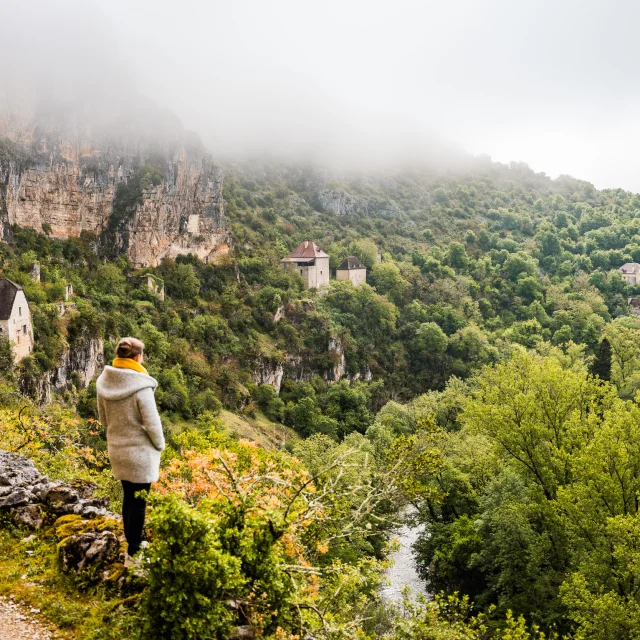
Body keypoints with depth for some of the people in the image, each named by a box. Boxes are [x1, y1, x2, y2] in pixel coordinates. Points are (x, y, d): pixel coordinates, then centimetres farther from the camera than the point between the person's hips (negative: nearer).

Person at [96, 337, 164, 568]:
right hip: (140, 453, -6)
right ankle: (133, 554, 17)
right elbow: (152, 423, -17)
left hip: (117, 450, 6)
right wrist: (160, 445, 0)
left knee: (128, 497, 23)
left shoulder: (104, 383, -5)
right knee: (139, 502, 7)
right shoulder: (140, 386, -24)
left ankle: (132, 543, 39)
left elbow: (103, 419, 7)